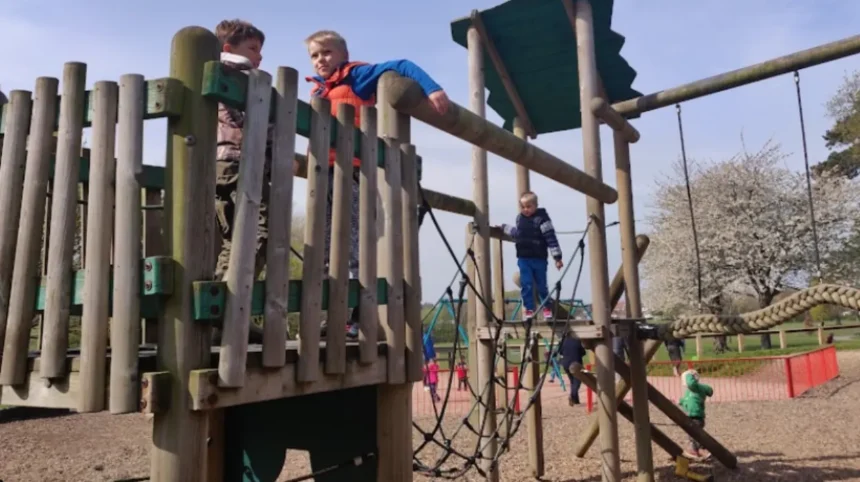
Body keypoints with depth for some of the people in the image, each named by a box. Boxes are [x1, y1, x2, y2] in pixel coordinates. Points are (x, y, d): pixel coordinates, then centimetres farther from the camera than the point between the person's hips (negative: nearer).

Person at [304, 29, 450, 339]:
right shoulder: (317, 90, 23)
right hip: (323, 171, 8)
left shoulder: (357, 75, 5)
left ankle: (359, 315, -4)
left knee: (353, 243, -9)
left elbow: (402, 67, -1)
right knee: (326, 246, 7)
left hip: (350, 168, -7)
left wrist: (432, 89, -15)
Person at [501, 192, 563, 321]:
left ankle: (547, 308, 26)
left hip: (539, 259, -4)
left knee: (541, 285, 7)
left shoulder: (541, 218, -12)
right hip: (523, 258, 4)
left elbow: (551, 238, -14)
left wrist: (557, 257, -16)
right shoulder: (519, 218, 5)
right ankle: (529, 309, 10)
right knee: (526, 284, -1)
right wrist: (504, 228, 34)